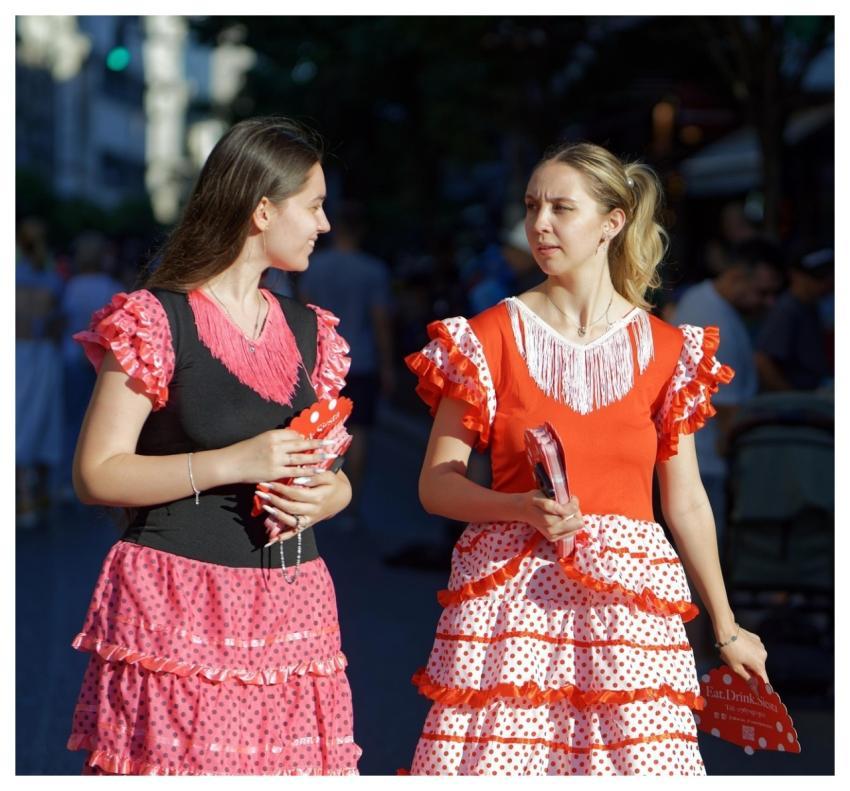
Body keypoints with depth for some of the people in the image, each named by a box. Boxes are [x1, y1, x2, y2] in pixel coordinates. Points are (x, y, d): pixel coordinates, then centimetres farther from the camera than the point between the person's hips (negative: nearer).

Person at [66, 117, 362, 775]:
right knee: (178, 763, -10)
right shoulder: (156, 321, -4)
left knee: (291, 762, -1)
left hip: (291, 609, 5)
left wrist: (327, 494, -1)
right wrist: (230, 463, -15)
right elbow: (95, 475, -8)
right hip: (177, 606, -5)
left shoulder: (309, 332, 15)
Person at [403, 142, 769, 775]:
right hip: (512, 594, -1)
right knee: (499, 751, -7)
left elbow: (687, 503, 11)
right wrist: (524, 508, -17)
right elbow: (435, 484, 1)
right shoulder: (489, 339, 1)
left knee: (637, 751, -5)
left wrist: (726, 628, 14)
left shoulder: (666, 351, 5)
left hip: (626, 598, 1)